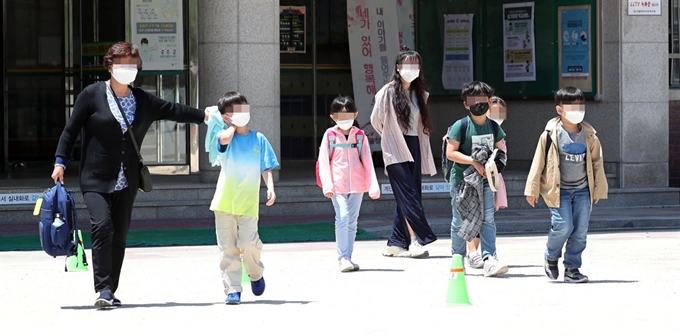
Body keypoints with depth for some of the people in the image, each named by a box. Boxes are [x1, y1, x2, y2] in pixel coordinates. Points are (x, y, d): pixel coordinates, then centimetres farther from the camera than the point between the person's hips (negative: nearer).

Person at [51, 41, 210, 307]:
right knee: (102, 226, -20)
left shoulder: (144, 101, 9)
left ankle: (110, 292, 12)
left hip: (127, 181, 4)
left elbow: (173, 110, 19)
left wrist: (205, 115, 20)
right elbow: (71, 129, 0)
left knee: (119, 235, 4)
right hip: (96, 178, -4)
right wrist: (60, 161, -4)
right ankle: (103, 288, -18)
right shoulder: (92, 95, -2)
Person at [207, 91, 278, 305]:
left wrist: (270, 188, -8)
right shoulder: (225, 137, 1)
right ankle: (232, 289, 5)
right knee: (228, 248, -1)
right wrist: (233, 126, -4)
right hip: (225, 201, 0)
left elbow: (266, 168, 7)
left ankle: (256, 274, 17)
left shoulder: (259, 139, 8)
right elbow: (224, 138, -24)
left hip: (249, 203, 0)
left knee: (248, 243, -13)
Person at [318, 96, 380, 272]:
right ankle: (342, 258, -13)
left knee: (352, 221, 7)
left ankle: (347, 257, 14)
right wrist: (327, 185, -10)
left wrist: (373, 185, 0)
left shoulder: (360, 136, 6)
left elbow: (367, 162, 6)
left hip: (357, 185, 3)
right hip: (338, 185, -3)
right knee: (342, 218, -14)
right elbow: (323, 161, -1)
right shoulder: (330, 135, 1)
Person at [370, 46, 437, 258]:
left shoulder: (419, 94, 13)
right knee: (408, 195, -13)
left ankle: (397, 244, 10)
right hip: (396, 150, -6)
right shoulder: (388, 92, -5)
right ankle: (416, 240, -17)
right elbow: (376, 119, -1)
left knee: (407, 197, 5)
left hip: (414, 148, 6)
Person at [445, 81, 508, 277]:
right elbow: (450, 152, -13)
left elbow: (501, 151, 14)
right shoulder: (460, 126, -9)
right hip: (462, 180, -3)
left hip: (485, 180, 3)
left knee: (487, 220, -5)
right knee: (460, 222, 6)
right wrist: (473, 162, -22)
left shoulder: (494, 127, 5)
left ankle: (489, 259, -10)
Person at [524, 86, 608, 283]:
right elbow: (538, 162, -2)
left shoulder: (589, 135, 3)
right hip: (559, 190, -4)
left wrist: (598, 190, 13)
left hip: (582, 190, 4)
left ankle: (572, 268, 10)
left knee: (580, 230, -2)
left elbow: (597, 163, 12)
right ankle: (551, 257, 14)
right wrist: (532, 190, 0)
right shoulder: (551, 134, -7)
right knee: (563, 226, -15)